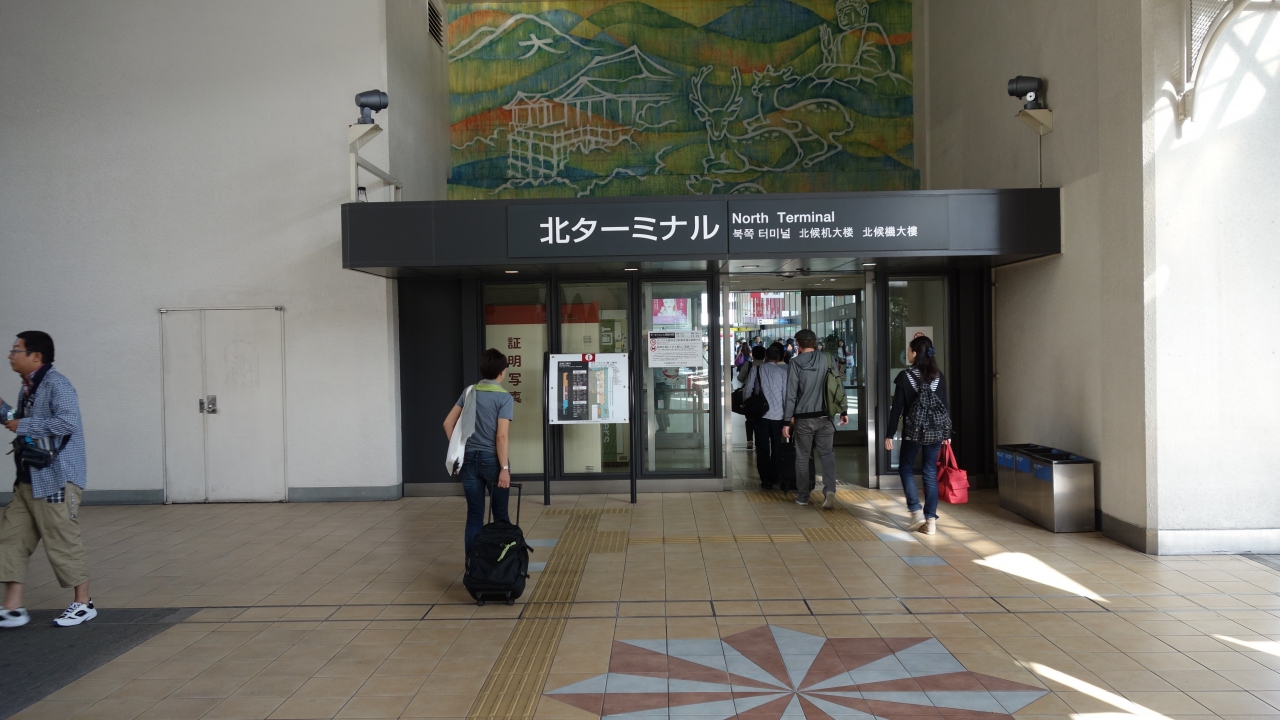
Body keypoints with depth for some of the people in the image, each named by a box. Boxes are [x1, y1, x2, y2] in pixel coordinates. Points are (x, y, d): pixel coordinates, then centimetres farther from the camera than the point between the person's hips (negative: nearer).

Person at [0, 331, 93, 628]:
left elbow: (67, 422, -27)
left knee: (63, 541, -2)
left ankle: (84, 603, 12)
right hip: (29, 480, 10)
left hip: (57, 479, -10)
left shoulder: (56, 384, -15)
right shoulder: (28, 388, 14)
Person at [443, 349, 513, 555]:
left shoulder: (469, 392, 7)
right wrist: (504, 467, -13)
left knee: (474, 516, 8)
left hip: (470, 459, 4)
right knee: (501, 515, 10)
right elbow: (501, 435, -16)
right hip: (491, 460, -4)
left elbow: (448, 423, 9)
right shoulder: (504, 397, -9)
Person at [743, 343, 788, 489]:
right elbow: (786, 394, -1)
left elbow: (748, 391, -3)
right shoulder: (783, 371, -1)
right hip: (778, 415, 1)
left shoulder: (756, 369, -1)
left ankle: (766, 480, 5)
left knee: (762, 448, 6)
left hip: (761, 415, -1)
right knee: (777, 448, 12)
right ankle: (775, 479, 15)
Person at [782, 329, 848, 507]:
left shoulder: (795, 363, -6)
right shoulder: (826, 359, 1)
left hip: (803, 417, -2)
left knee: (802, 457, 10)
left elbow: (791, 394, -8)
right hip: (824, 416, 2)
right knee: (827, 454, 6)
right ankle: (829, 490, -13)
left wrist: (787, 420, -5)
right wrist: (843, 411, 10)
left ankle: (803, 496, 17)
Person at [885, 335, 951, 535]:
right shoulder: (939, 377, 2)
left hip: (912, 431, -3)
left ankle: (916, 511, 5)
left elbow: (897, 408, -9)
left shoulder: (904, 376, -9)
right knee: (931, 474, 9)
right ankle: (931, 520, 8)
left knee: (905, 468, 15)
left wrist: (889, 434, -4)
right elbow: (945, 406, 5)